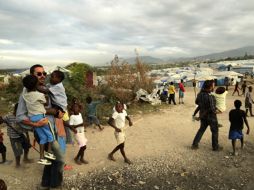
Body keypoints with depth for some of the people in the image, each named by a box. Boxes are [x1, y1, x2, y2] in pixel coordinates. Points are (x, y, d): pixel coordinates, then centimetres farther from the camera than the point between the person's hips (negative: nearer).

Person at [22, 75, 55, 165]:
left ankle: (41, 157, 13)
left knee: (43, 137, 13)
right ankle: (49, 152, 11)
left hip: (32, 118, 7)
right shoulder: (40, 95, -16)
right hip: (41, 117, -7)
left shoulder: (25, 94, 1)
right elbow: (46, 103, 1)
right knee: (50, 134, 12)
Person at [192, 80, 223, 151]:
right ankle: (215, 147, 28)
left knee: (201, 129, 21)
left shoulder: (200, 94, -7)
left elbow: (197, 102, 9)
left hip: (203, 115, 6)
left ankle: (194, 144, 22)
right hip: (211, 116, -6)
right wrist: (216, 111, -6)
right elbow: (212, 109, -26)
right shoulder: (210, 97, -29)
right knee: (215, 131, 14)